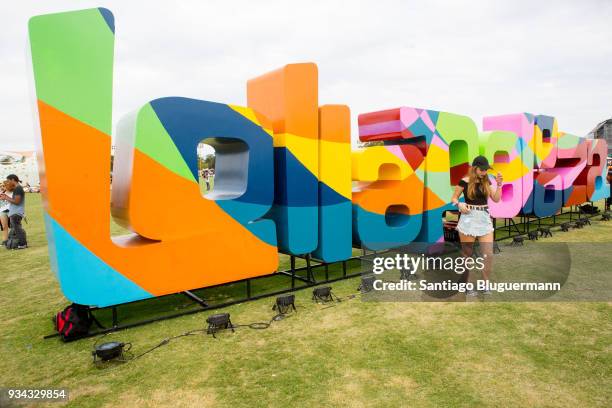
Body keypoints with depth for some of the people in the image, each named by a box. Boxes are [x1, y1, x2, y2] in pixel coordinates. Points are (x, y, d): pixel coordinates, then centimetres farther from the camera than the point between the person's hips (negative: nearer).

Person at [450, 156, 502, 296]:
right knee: (467, 255, 5)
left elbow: (496, 199, 5)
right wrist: (459, 204, -19)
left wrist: (499, 184, -6)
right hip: (468, 219, -4)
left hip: (485, 219, 4)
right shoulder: (465, 181, -5)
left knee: (489, 255, 0)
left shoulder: (487, 181, 8)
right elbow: (454, 198, 1)